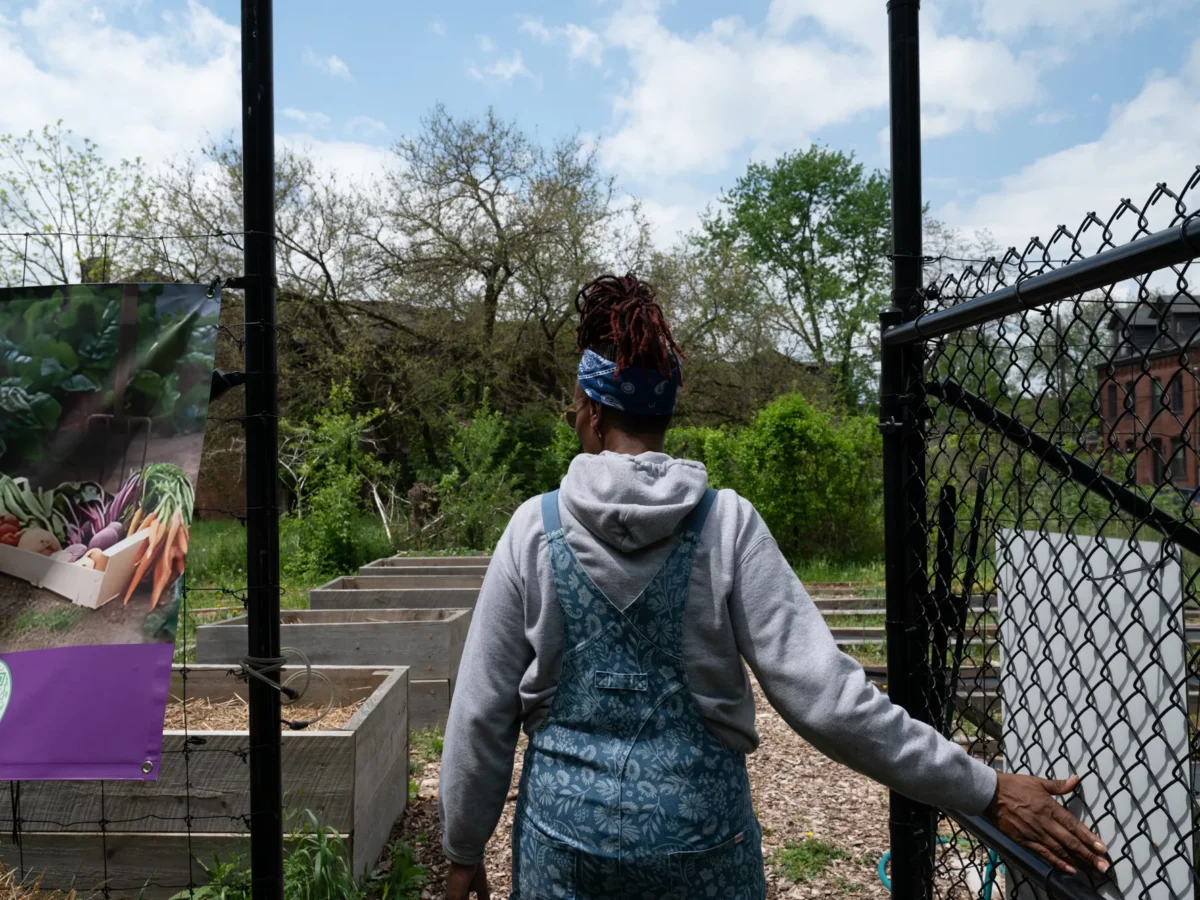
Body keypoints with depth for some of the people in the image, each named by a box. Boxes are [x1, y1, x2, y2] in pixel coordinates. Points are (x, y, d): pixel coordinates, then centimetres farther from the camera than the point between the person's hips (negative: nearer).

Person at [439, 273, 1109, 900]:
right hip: (699, 838, 0)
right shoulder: (727, 523, -14)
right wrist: (984, 792, -8)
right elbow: (823, 695, -17)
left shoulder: (535, 528, -12)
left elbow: (481, 713, -6)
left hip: (568, 832, 0)